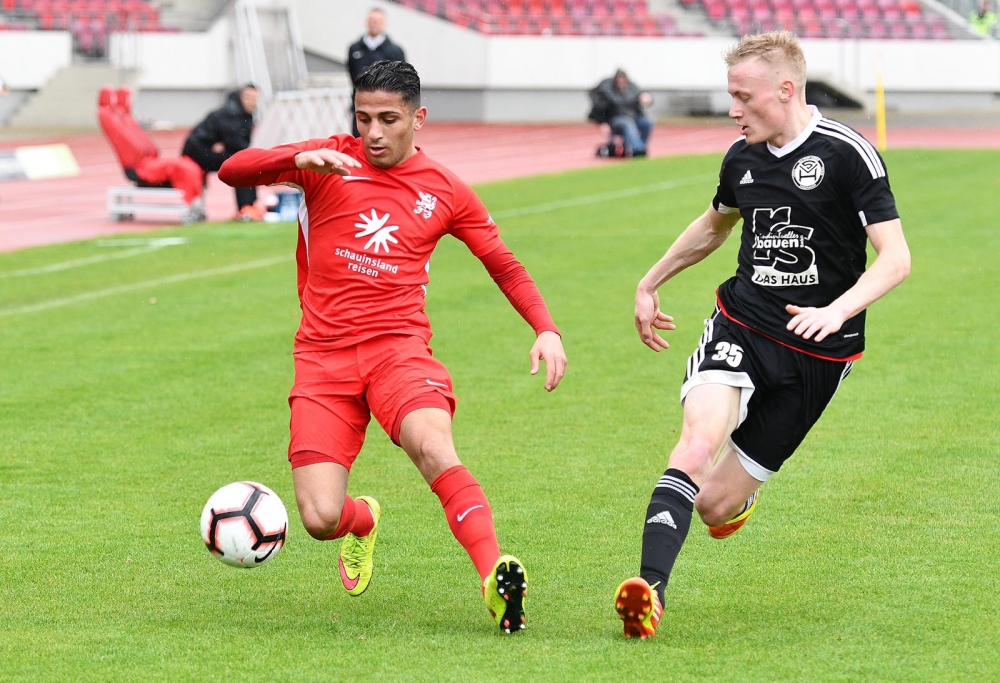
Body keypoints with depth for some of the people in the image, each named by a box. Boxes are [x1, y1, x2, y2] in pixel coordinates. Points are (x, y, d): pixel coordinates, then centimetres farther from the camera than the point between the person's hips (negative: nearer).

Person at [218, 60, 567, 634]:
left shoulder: (445, 192, 7)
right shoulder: (329, 162, 3)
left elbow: (504, 265, 18)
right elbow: (232, 171, -7)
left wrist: (546, 330, 1)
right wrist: (300, 159, -26)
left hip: (399, 346, -1)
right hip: (324, 356, 1)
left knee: (434, 446, -34)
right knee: (321, 519, -9)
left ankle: (497, 577, -41)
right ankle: (363, 520, 28)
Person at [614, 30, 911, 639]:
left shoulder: (847, 153, -11)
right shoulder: (742, 159, 7)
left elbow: (895, 258, -14)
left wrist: (837, 311, -29)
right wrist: (650, 284, 36)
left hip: (814, 354, -3)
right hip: (740, 327, 3)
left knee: (715, 505, -3)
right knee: (700, 438, -28)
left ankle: (739, 499, 36)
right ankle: (650, 589, -36)